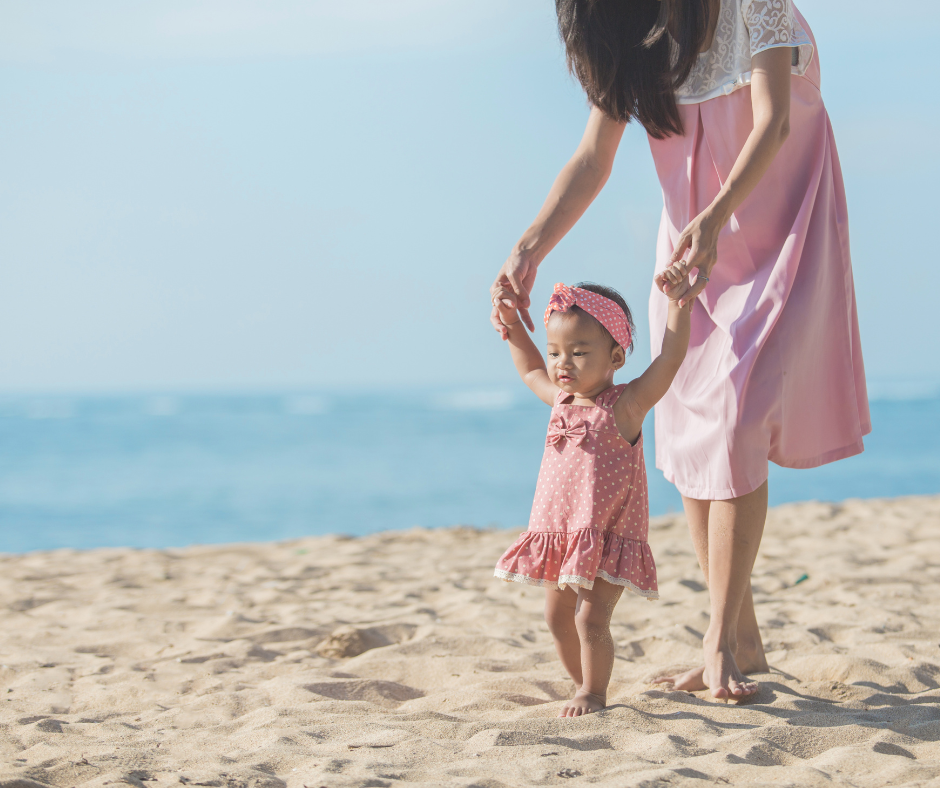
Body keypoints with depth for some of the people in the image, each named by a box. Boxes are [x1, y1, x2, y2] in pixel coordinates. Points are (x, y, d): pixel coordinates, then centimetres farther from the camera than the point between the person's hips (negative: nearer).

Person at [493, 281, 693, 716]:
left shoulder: (626, 405, -11)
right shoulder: (561, 400, 7)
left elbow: (669, 360, -21)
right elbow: (530, 370, 28)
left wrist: (679, 306, -28)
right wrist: (511, 323, 23)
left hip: (608, 537, -6)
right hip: (558, 534, 7)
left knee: (591, 619, -11)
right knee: (557, 619, 12)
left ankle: (594, 692, 6)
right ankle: (582, 684, 30)